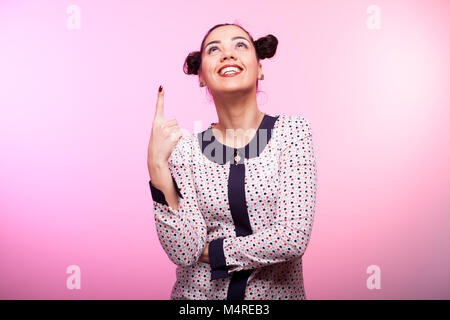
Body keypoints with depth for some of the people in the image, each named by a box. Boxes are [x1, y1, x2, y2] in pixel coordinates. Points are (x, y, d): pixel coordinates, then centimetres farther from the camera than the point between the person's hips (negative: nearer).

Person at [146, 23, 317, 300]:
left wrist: (210, 251, -8)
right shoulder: (185, 149, -5)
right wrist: (157, 165, -19)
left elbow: (293, 238, -15)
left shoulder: (292, 131, -9)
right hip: (199, 293, 2)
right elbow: (184, 252, -13)